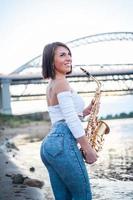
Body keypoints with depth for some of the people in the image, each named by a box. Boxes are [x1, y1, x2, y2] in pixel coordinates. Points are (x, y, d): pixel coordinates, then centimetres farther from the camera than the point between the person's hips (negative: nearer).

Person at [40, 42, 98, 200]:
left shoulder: (50, 85, 20)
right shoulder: (62, 83, -9)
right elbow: (71, 120, -15)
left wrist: (86, 111, 18)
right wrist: (88, 149, -10)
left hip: (49, 144, 9)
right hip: (63, 144, -9)